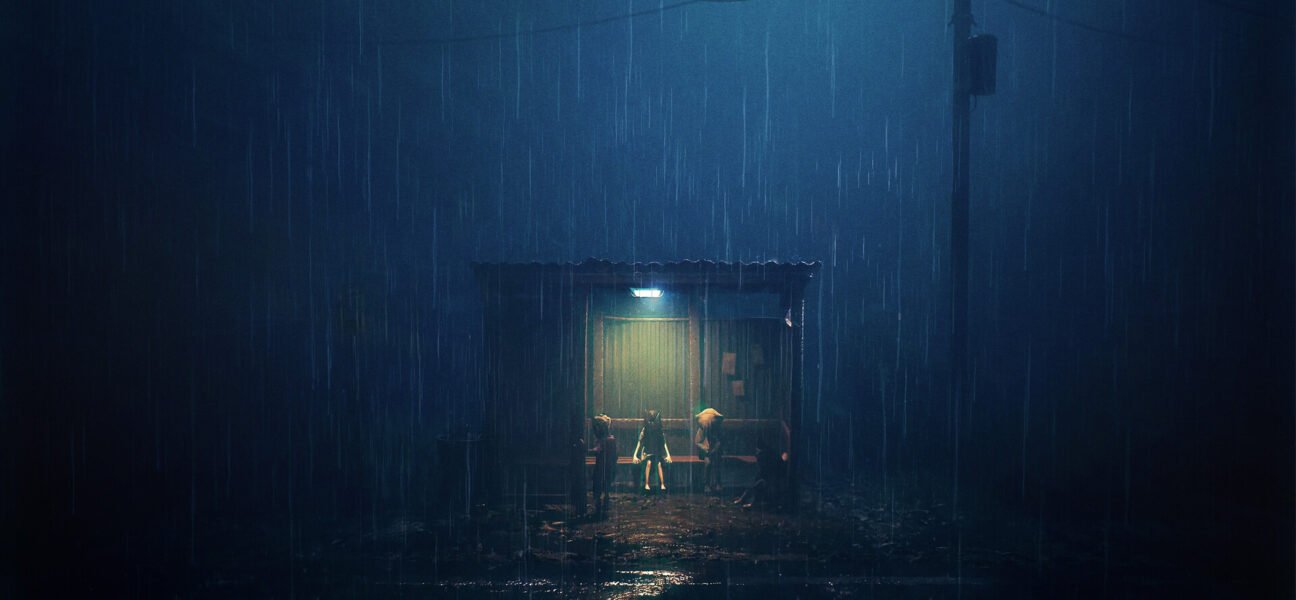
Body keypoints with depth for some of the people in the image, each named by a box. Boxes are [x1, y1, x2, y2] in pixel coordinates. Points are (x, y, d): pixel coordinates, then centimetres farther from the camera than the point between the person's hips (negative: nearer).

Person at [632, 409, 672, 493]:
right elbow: (640, 443, -1)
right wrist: (635, 455, -5)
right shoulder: (644, 430, -6)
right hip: (648, 452, -1)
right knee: (649, 462, -27)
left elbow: (664, 443, 4)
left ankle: (662, 485, -22)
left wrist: (668, 455, -1)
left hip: (658, 452, 1)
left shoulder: (660, 431, -3)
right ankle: (646, 484, -23)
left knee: (659, 464, -23)